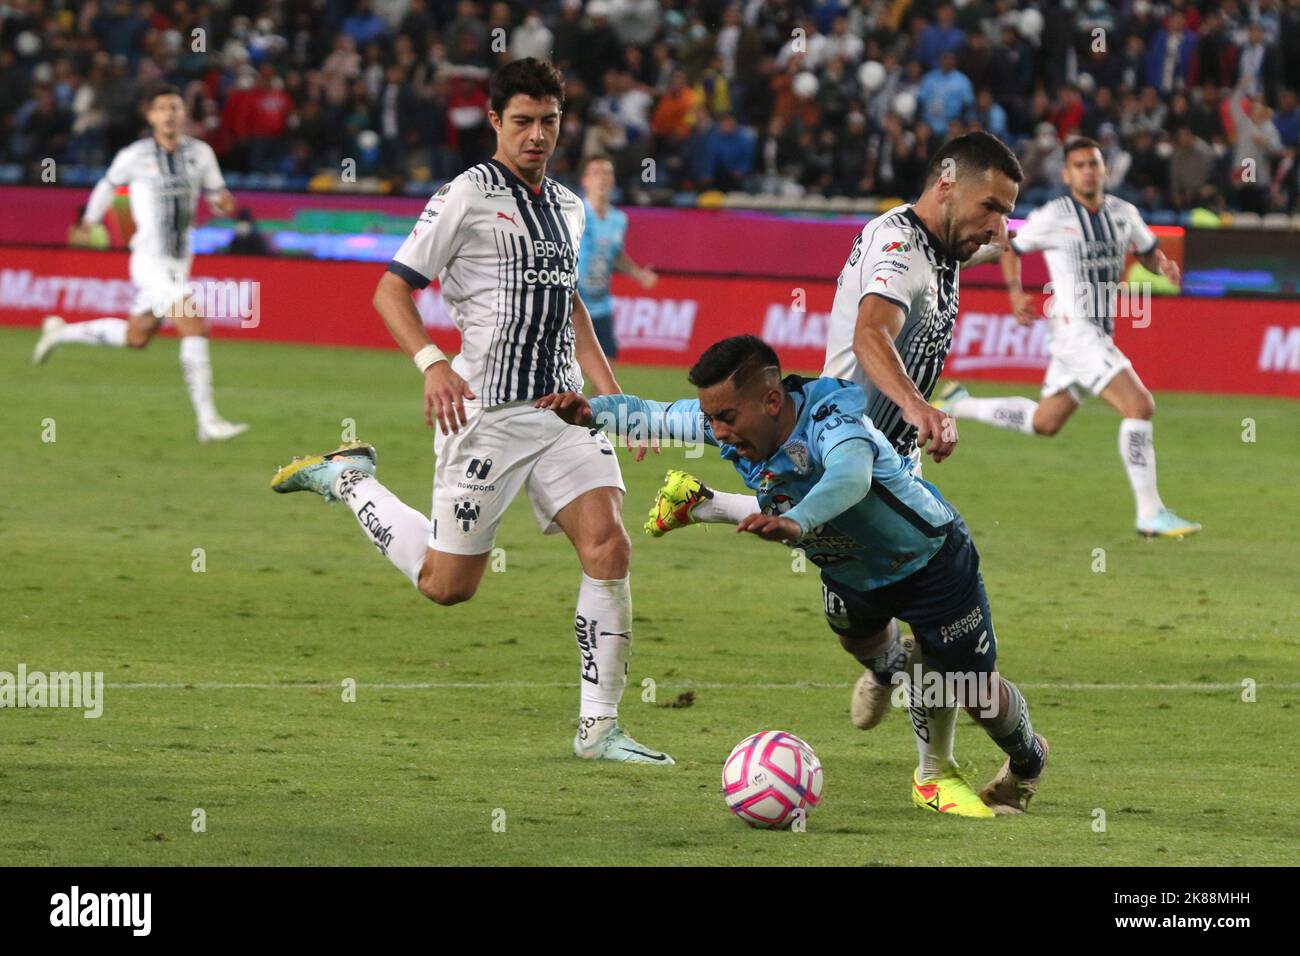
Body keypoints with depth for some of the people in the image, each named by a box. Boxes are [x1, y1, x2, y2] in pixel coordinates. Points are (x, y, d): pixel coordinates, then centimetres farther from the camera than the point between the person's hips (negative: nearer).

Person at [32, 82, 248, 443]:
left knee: (136, 338, 20)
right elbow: (109, 183, 11)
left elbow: (215, 191, 12)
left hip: (179, 263, 6)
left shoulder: (200, 153, 2)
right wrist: (90, 220, 24)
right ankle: (207, 420, -19)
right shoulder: (135, 156, -8)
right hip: (151, 261, -6)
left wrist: (223, 201, -12)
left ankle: (61, 332, 42)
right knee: (195, 326, -20)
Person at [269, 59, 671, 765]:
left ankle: (598, 728, -5)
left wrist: (609, 391, 22)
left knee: (608, 549, -12)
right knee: (447, 583, 1)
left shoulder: (568, 207, 15)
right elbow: (391, 291, -8)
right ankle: (347, 478, 26)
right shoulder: (467, 197, -7)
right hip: (484, 411, -6)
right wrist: (432, 363, -24)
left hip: (560, 406, 6)